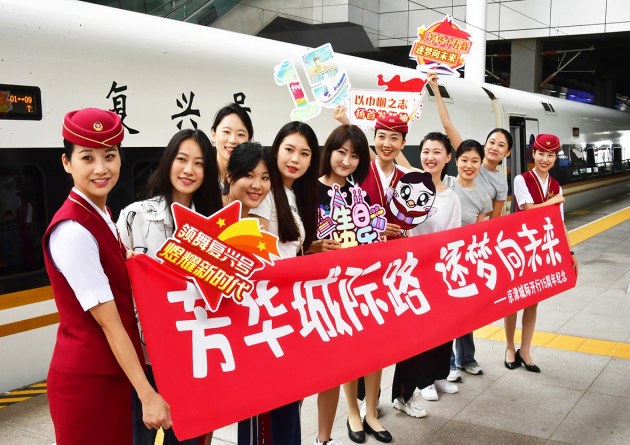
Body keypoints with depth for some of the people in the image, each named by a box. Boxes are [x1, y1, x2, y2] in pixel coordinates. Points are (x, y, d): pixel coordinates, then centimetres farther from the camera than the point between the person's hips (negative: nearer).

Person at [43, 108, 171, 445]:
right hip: (87, 380, -8)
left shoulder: (100, 214, 6)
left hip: (115, 372, 8)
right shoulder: (73, 230, -21)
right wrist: (147, 394, -19)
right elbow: (108, 321, -21)